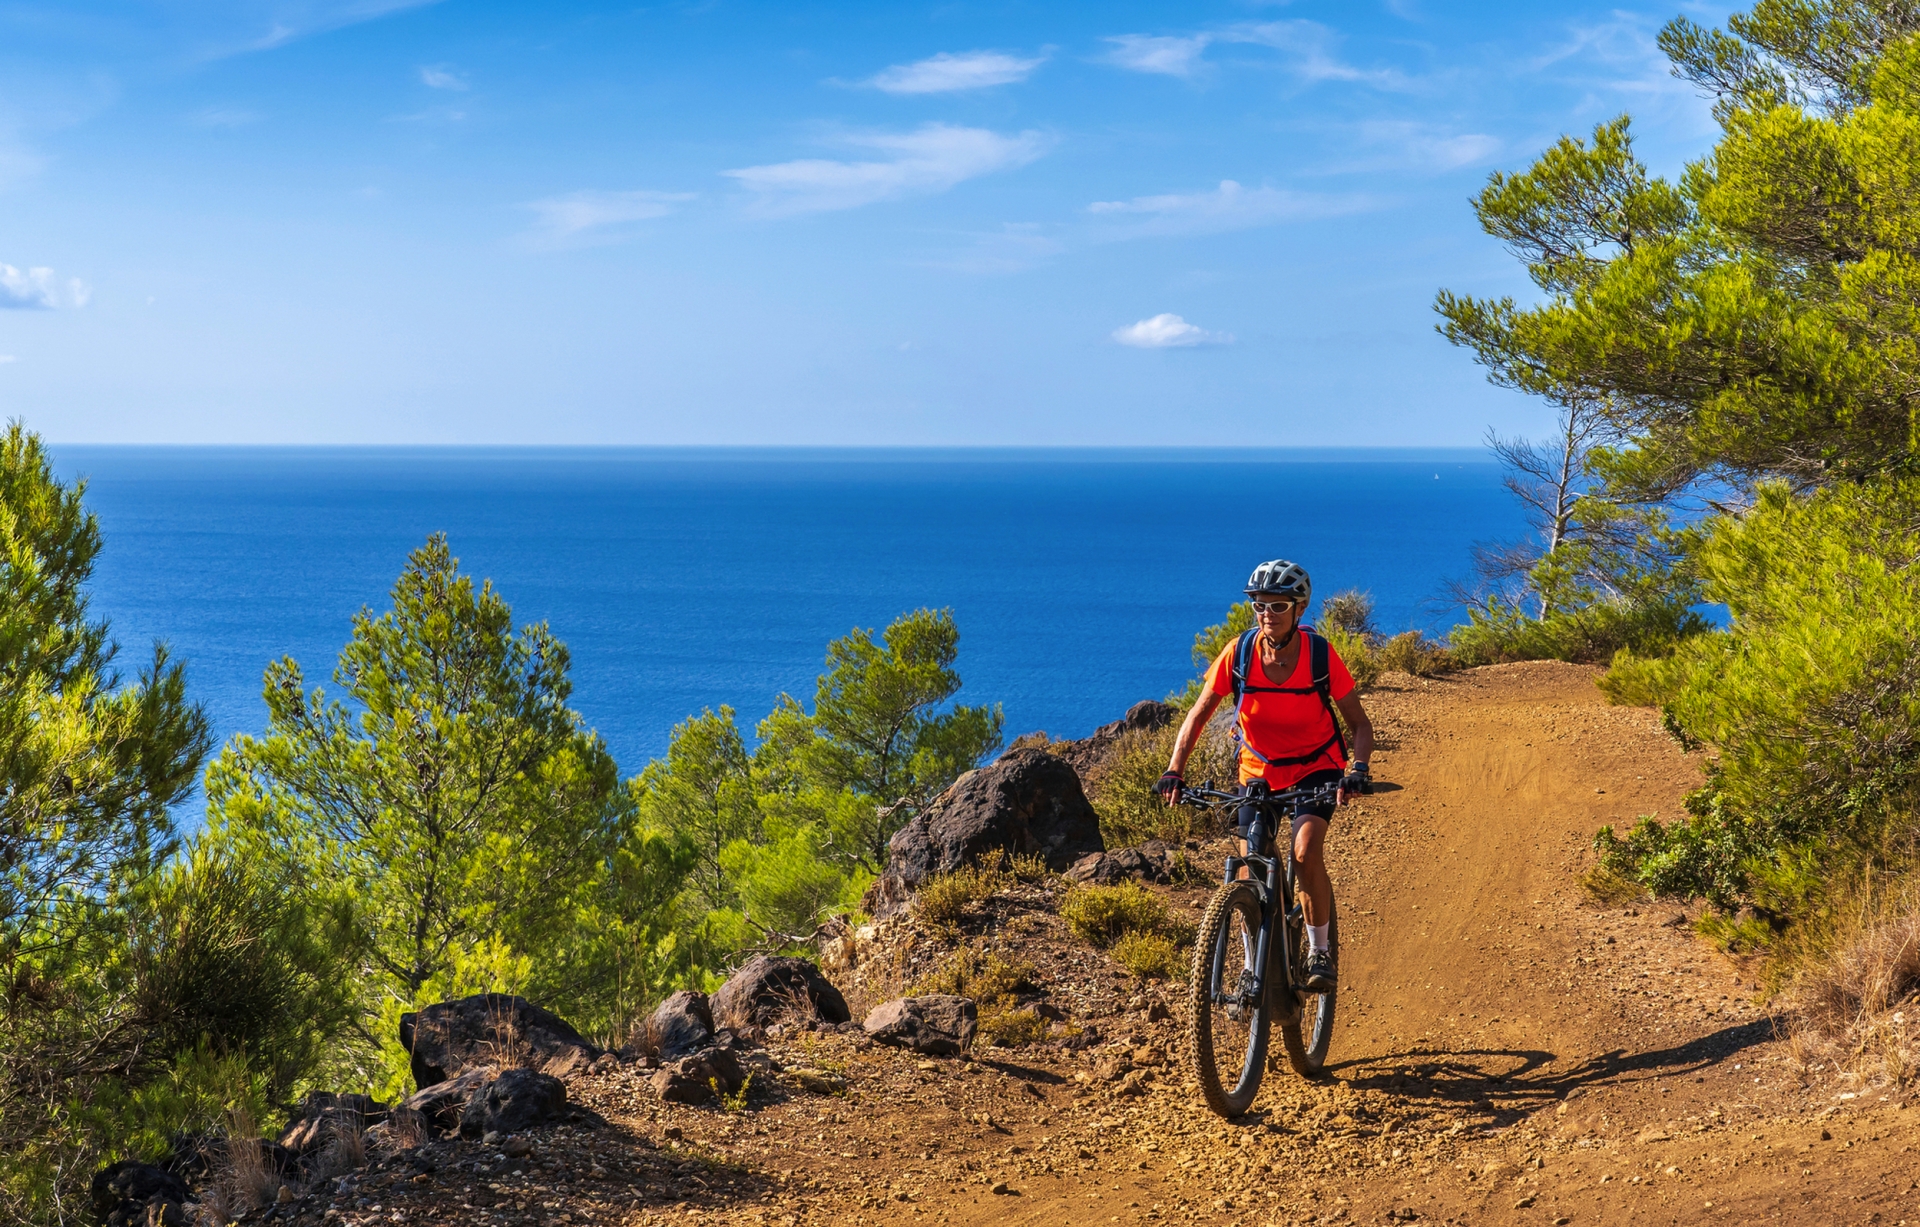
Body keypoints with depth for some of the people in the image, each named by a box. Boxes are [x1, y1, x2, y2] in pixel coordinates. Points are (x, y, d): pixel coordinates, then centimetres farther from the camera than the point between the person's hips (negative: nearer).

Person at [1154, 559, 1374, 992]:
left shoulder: (1321, 656, -20)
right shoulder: (1239, 654, -17)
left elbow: (1359, 724, -12)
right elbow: (1198, 716, -10)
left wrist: (1357, 770, -31)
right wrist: (1174, 772, -23)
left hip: (1316, 767, -2)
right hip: (1258, 772, 2)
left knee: (1306, 851, -26)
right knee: (1250, 874, -6)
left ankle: (1319, 951, -6)